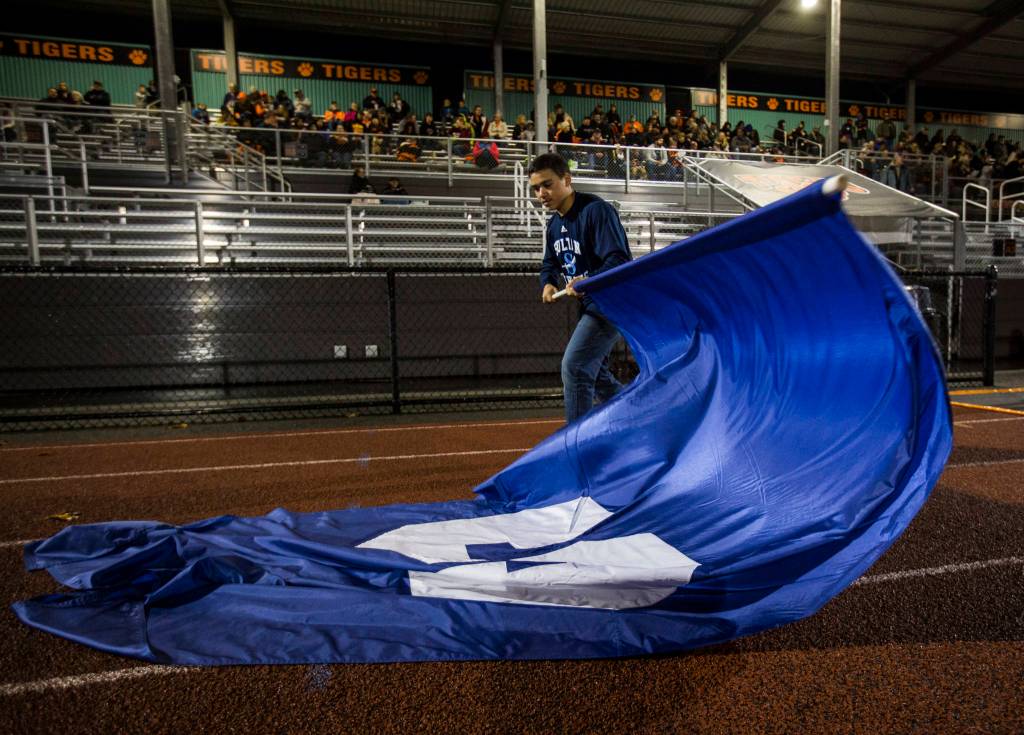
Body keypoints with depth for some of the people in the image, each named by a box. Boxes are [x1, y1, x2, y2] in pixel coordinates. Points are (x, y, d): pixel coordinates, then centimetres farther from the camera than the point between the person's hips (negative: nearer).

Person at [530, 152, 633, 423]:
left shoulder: (596, 210, -20)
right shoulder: (554, 224, 7)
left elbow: (619, 260, -28)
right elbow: (550, 264, 17)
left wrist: (588, 281, -46)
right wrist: (548, 284, -7)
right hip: (589, 306, 10)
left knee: (574, 367, -15)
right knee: (593, 371, 18)